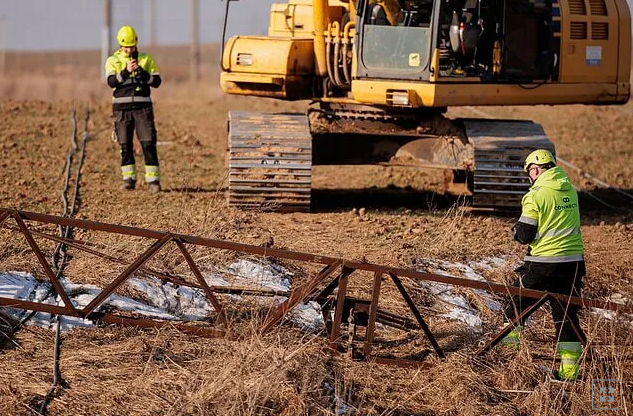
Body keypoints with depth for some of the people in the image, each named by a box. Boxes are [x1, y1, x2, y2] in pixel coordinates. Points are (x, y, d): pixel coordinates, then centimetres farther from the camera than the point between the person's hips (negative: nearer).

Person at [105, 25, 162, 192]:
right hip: (122, 107, 1)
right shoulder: (113, 61, 5)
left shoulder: (147, 59, 7)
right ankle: (129, 179, 11)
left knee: (148, 143, -8)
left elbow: (156, 82, 1)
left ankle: (153, 180, -7)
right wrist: (126, 71, -25)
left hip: (142, 107, -1)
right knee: (125, 145, 3)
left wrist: (142, 73, -15)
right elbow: (112, 82, -10)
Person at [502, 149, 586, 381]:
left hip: (543, 262, -6)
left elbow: (524, 235, -10)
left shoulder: (536, 195, -11)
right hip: (574, 261, 6)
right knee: (567, 314, 8)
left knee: (519, 301, 15)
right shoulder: (570, 190, 7)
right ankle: (569, 368, 6)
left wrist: (516, 230, 12)